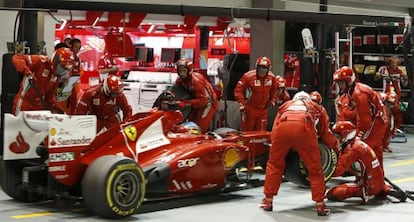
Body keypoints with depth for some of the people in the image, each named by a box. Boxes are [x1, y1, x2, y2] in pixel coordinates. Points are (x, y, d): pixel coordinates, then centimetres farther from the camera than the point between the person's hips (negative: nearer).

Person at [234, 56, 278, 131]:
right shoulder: (248, 76, -16)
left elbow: (274, 91, 18)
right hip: (249, 109, -4)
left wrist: (272, 101, 9)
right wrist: (241, 104, -15)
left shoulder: (272, 77, -1)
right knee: (247, 131, 4)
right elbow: (238, 90, -11)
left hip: (263, 109, 4)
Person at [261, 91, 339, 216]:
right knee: (315, 168, 12)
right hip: (304, 127, -1)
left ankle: (268, 201, 23)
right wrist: (336, 144, 47)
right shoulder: (316, 107, 38)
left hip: (283, 126, 1)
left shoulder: (285, 105, 40)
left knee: (274, 164, 21)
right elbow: (325, 133, 32)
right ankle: (320, 205, 11)